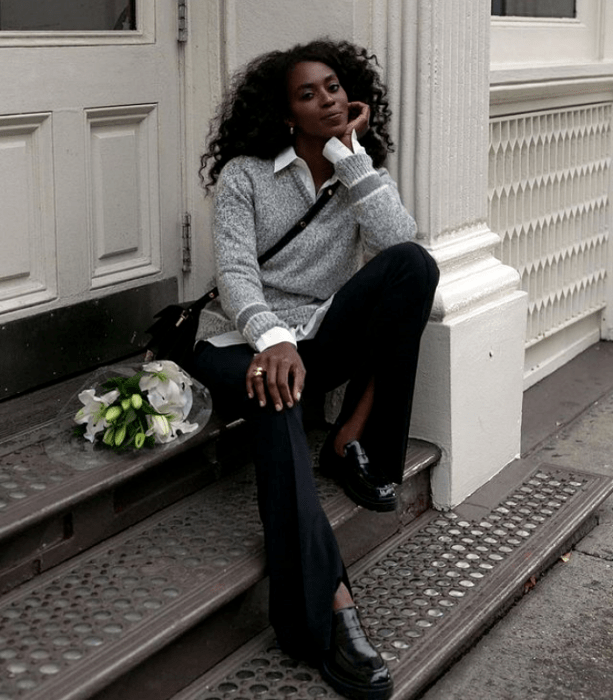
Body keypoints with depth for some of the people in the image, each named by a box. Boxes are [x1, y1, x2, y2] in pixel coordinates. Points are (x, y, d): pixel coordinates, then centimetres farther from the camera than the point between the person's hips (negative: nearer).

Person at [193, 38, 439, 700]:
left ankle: (352, 441, -21)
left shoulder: (363, 177, 10)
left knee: (413, 266, -25)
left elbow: (399, 245, -13)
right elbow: (235, 270, -14)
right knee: (277, 400, -41)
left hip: (324, 337, 3)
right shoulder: (244, 175, 1)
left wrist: (351, 153, -11)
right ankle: (331, 609, -48)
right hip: (244, 341, -3)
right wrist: (273, 339, -33)